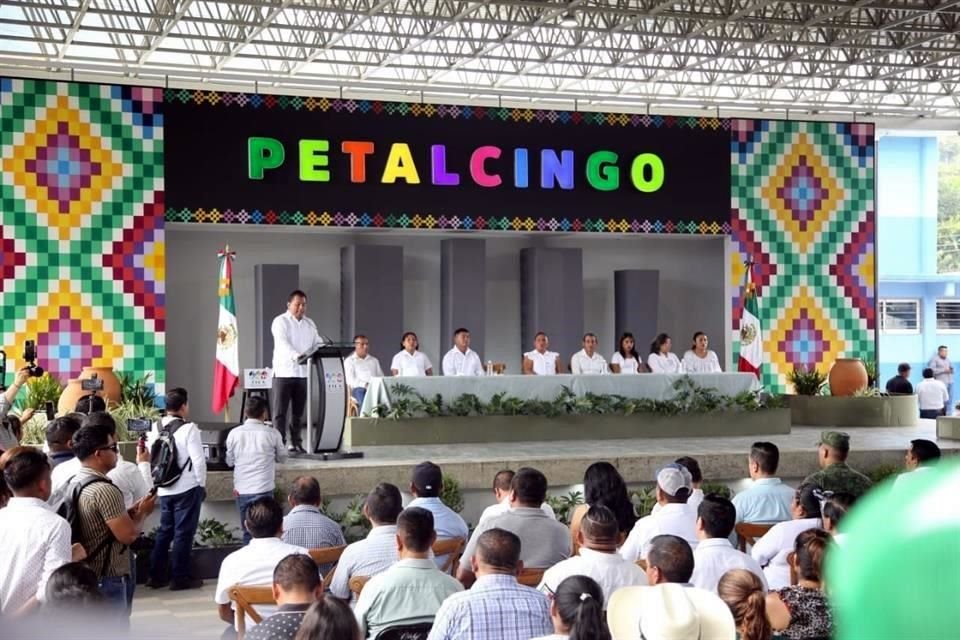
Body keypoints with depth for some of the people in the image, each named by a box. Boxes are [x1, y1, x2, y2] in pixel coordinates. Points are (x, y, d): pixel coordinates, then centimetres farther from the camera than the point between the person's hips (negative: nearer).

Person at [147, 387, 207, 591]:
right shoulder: (188, 429, -15)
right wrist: (202, 484, -3)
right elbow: (198, 460, -15)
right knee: (183, 533, 2)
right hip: (187, 488, -6)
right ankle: (180, 578, 7)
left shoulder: (155, 428, 3)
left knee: (164, 530, 16)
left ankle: (156, 576, 19)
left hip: (164, 489, 6)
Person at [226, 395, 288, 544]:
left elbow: (229, 461, 10)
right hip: (263, 490, -3)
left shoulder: (234, 433, -1)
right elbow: (282, 457, 9)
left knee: (248, 532, 13)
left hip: (241, 490, 3)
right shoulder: (272, 434, -6)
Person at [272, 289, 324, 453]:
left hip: (302, 372, 6)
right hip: (284, 372, -6)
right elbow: (283, 343, -21)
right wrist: (297, 356, -38)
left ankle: (295, 443, 16)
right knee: (280, 411, -5)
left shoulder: (309, 324, 15)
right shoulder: (280, 321, -6)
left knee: (298, 411, 9)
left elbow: (317, 344, 12)